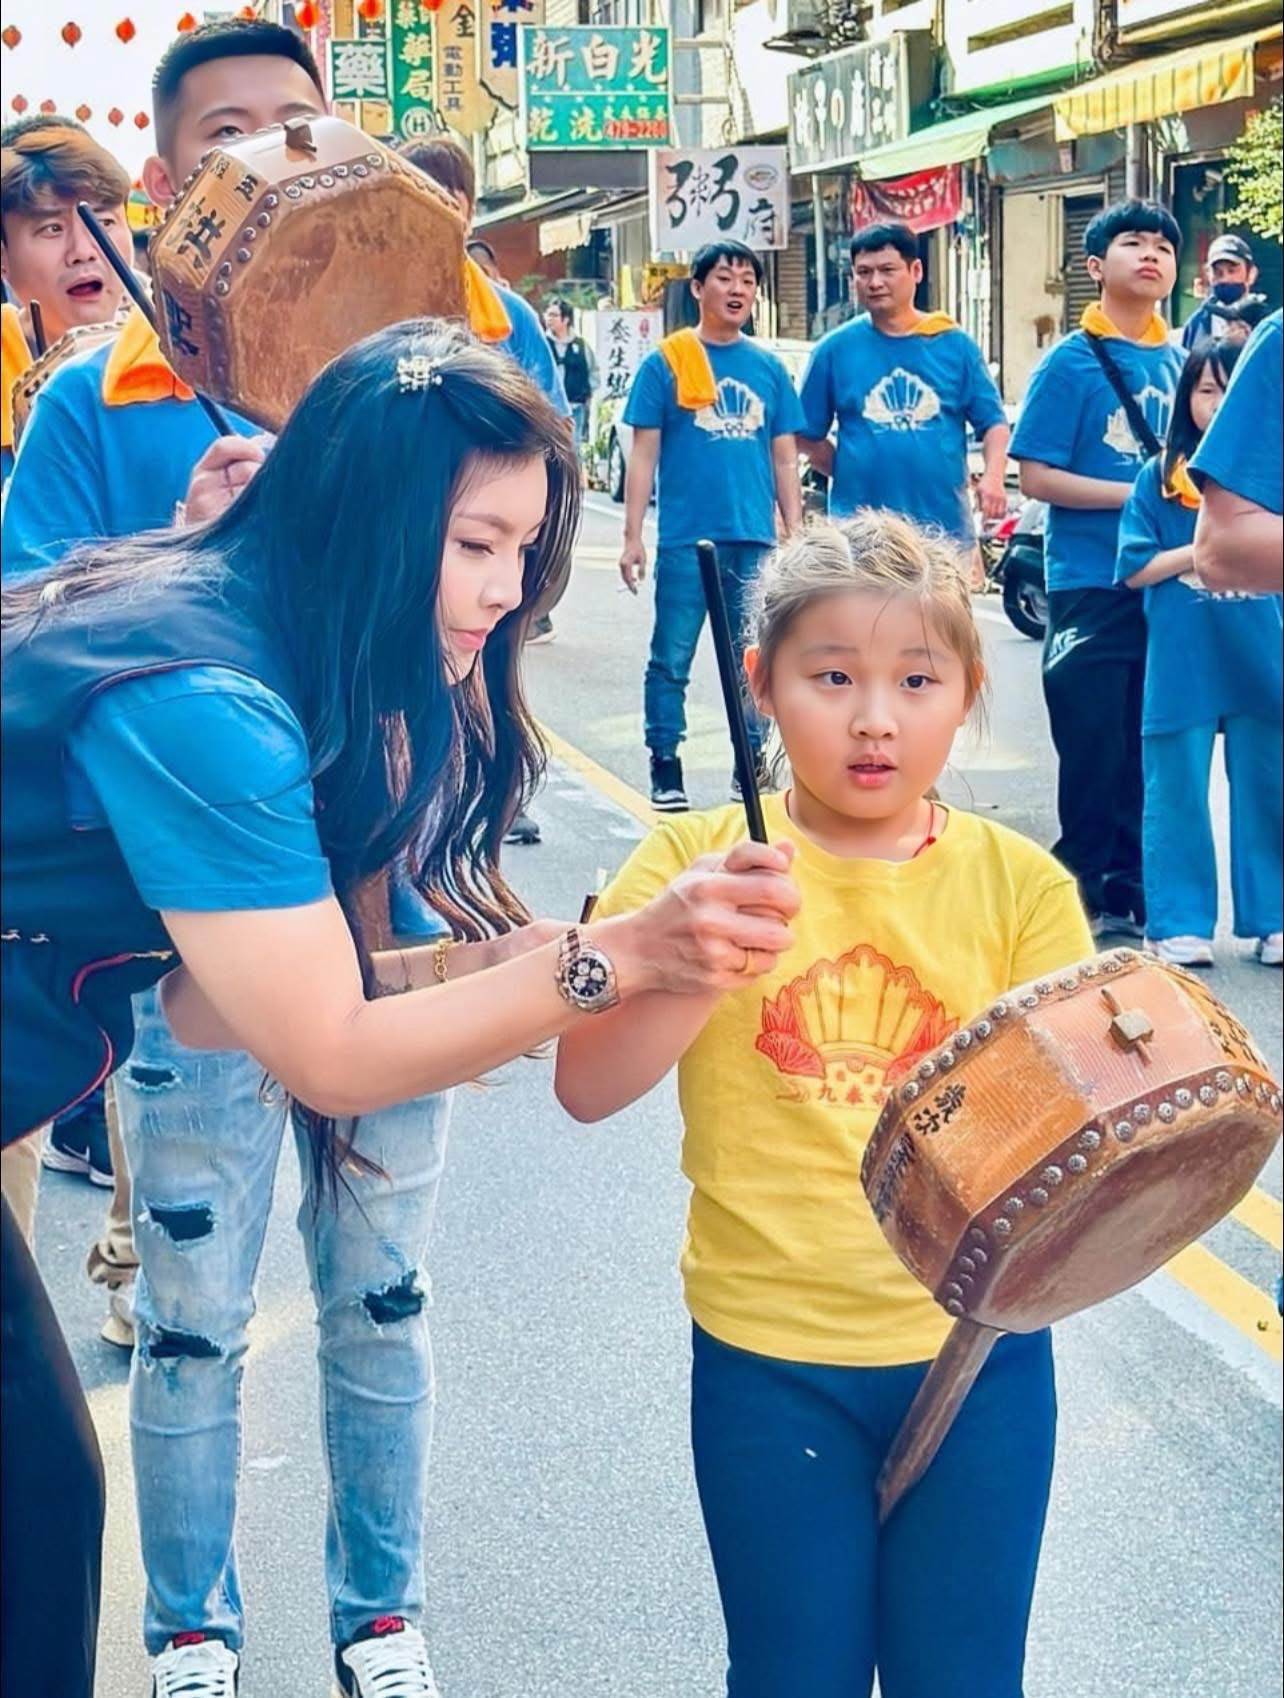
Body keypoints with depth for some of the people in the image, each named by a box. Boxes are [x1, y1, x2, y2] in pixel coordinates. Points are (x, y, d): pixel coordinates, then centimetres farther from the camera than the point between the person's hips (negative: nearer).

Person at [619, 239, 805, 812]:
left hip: (754, 540, 3)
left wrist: (796, 536, 8)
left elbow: (785, 460, 13)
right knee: (671, 659, 1)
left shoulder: (768, 368, 10)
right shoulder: (666, 362, 1)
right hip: (686, 539, -3)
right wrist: (632, 536, -5)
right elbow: (643, 454, 1)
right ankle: (665, 768, 11)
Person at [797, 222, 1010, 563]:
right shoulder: (835, 349, 4)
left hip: (946, 525, 1)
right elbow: (810, 436, 9)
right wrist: (851, 475, 0)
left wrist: (993, 476, -11)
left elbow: (993, 422, 5)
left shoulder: (955, 344, 6)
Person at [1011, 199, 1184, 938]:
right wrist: (1137, 494, -16)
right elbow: (1037, 476, -9)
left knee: (1152, 747, 9)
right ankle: (1086, 896, 10)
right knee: (1095, 749, -2)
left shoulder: (1178, 361, 10)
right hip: (1092, 582, -5)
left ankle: (1131, 890, 18)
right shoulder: (1072, 362, -5)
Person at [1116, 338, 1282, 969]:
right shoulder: (1159, 477, 4)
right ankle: (1180, 924, 10)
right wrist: (1202, 549, -10)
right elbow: (1134, 568, 0)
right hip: (1182, 667, -1)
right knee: (1177, 794, 3)